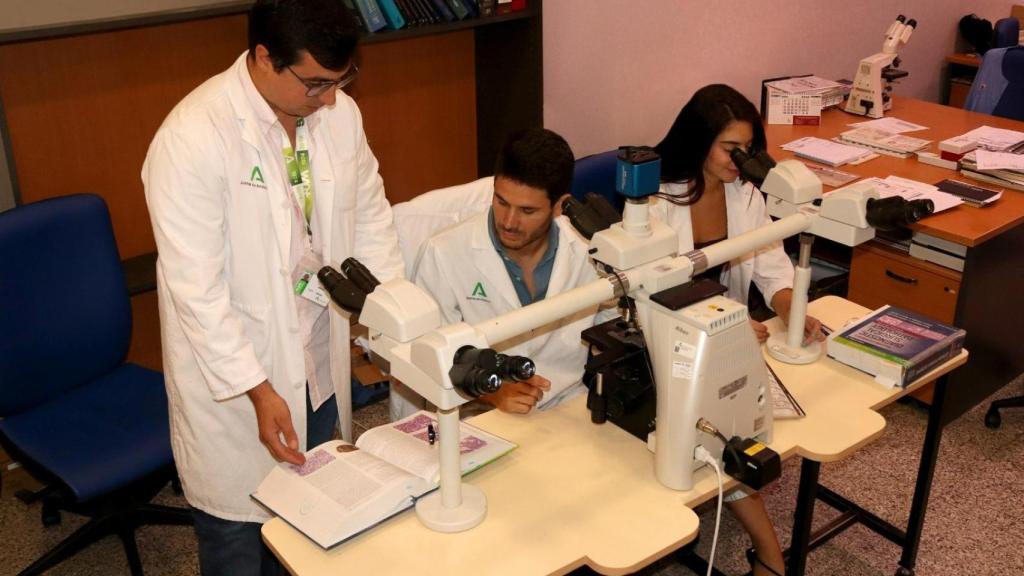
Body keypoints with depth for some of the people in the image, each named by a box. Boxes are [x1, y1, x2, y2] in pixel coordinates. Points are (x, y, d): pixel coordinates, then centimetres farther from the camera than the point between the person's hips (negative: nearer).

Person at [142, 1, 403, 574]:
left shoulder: (340, 113, -4)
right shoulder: (193, 138, -22)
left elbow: (371, 220, 7)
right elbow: (196, 288, -20)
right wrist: (257, 390, -20)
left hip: (321, 369, 5)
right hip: (232, 380, -5)